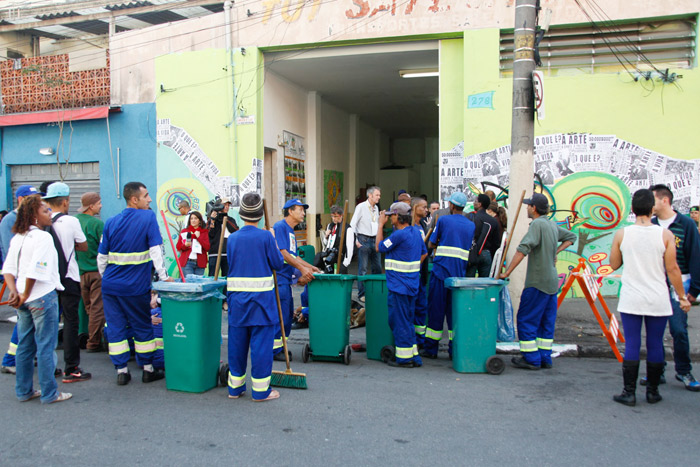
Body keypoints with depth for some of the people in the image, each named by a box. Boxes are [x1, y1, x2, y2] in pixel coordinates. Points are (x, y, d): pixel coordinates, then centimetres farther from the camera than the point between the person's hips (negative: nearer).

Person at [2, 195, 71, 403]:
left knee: (25, 345, 15)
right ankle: (49, 393, 7)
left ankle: (24, 391, 25)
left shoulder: (17, 238, 10)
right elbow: (35, 271, -21)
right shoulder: (43, 237, -14)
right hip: (43, 296, -8)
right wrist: (25, 296, -10)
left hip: (24, 300, 8)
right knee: (45, 346, 0)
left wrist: (15, 292, -2)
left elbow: (8, 269, 7)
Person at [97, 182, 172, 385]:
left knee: (116, 327, 10)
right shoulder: (148, 218, -8)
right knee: (142, 326, 10)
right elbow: (156, 250, -13)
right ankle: (148, 369, 19)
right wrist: (164, 276, -10)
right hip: (136, 286, -3)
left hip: (111, 284, 3)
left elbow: (101, 257, 8)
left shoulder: (111, 222, 4)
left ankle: (121, 371, 14)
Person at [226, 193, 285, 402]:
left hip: (236, 297, 4)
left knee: (237, 342, 13)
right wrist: (274, 244, 9)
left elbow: (230, 264, 11)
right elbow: (279, 264, -4)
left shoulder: (232, 238, 1)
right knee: (261, 343, 3)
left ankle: (235, 387, 23)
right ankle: (261, 390, 8)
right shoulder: (266, 237, -10)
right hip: (261, 298, -4)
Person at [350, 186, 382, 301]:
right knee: (362, 269, -3)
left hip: (374, 240, 7)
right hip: (364, 240, -7)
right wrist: (356, 240, -11)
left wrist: (378, 239, 15)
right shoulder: (361, 207, -6)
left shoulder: (376, 208, 14)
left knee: (377, 268, 7)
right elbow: (353, 224, -7)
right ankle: (361, 294, 4)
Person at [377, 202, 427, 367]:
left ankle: (404, 358, 7)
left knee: (400, 322, 0)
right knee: (408, 321, 16)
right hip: (412, 284, 9)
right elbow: (424, 253, 21)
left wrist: (380, 224, 0)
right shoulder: (416, 232, 9)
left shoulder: (399, 234, -19)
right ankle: (414, 356, 21)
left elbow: (379, 247, -7)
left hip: (399, 285, -9)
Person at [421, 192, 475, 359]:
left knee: (436, 309, 3)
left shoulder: (443, 220, -2)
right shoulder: (471, 225, 9)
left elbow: (431, 244, 3)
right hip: (460, 274, 4)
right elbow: (470, 249, 14)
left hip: (441, 270, -3)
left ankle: (431, 349, 9)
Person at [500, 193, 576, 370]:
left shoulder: (537, 224, -16)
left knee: (526, 320, 0)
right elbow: (571, 237, 27)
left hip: (538, 282, -9)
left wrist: (507, 272, -22)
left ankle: (531, 359, 3)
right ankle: (545, 358, 19)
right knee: (546, 321, 14)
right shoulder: (552, 225, 10)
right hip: (552, 282, 9)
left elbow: (523, 249, -25)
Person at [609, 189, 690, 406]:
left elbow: (613, 264, 6)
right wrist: (682, 297, 7)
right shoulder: (665, 235, -6)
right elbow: (672, 269, -3)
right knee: (655, 346, 10)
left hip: (631, 300, 0)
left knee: (631, 345, 3)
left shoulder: (621, 234, -4)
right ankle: (652, 392, 20)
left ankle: (629, 393, 5)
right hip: (658, 300, 0)